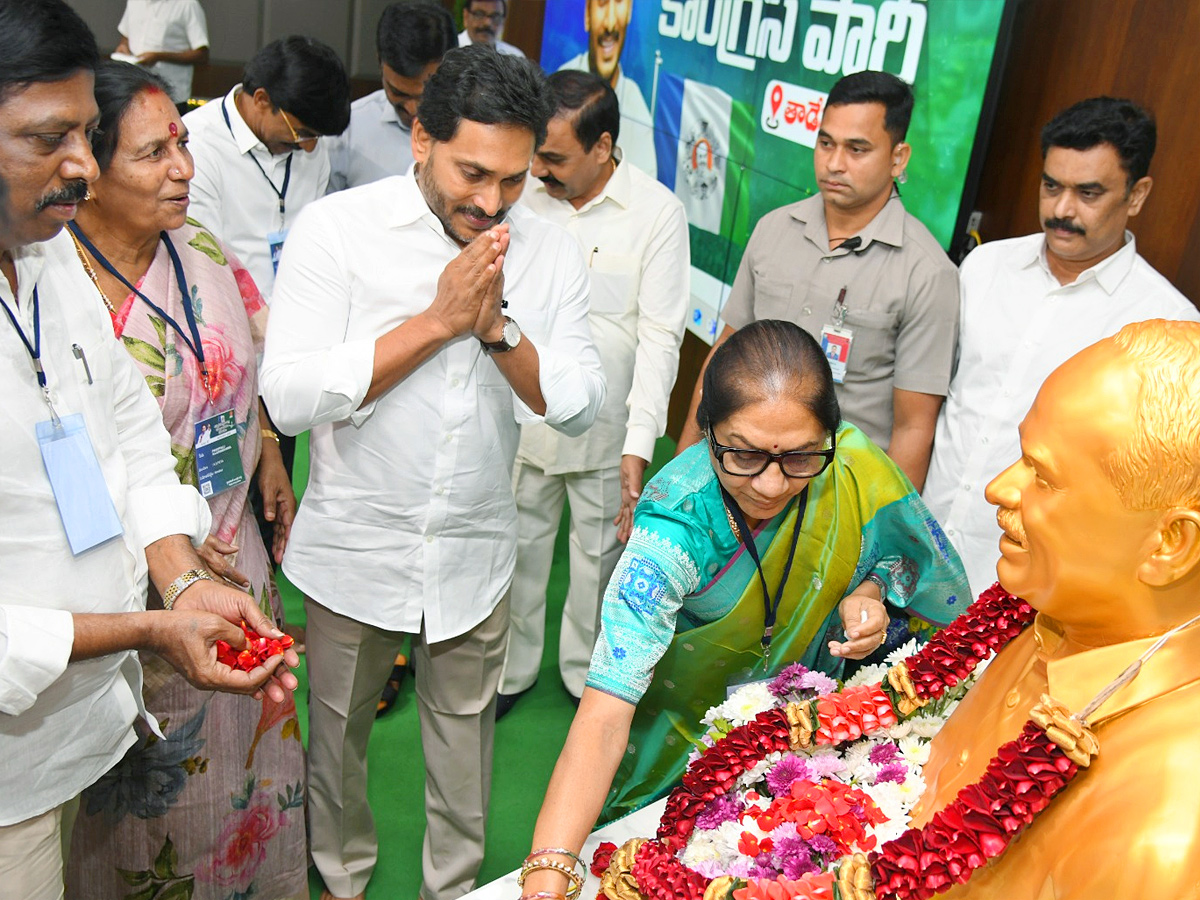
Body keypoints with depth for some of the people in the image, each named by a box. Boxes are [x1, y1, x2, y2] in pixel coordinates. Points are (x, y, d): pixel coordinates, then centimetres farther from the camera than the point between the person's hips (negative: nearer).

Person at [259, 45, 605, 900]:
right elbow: (291, 397, -22)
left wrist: (497, 327, -23)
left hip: (474, 555, 2)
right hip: (355, 548, -1)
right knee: (338, 732, 18)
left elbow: (580, 407, -7)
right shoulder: (337, 228, -13)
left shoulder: (550, 252, -4)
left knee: (464, 734, 17)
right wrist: (438, 320, -24)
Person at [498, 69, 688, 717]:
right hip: (521, 415, 3)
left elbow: (659, 337, -11)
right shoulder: (523, 195, -2)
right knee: (517, 547, 15)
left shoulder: (657, 212, -10)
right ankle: (510, 670, 37)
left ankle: (589, 674, 38)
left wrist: (639, 444, -19)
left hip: (605, 427, -2)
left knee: (599, 554, 14)